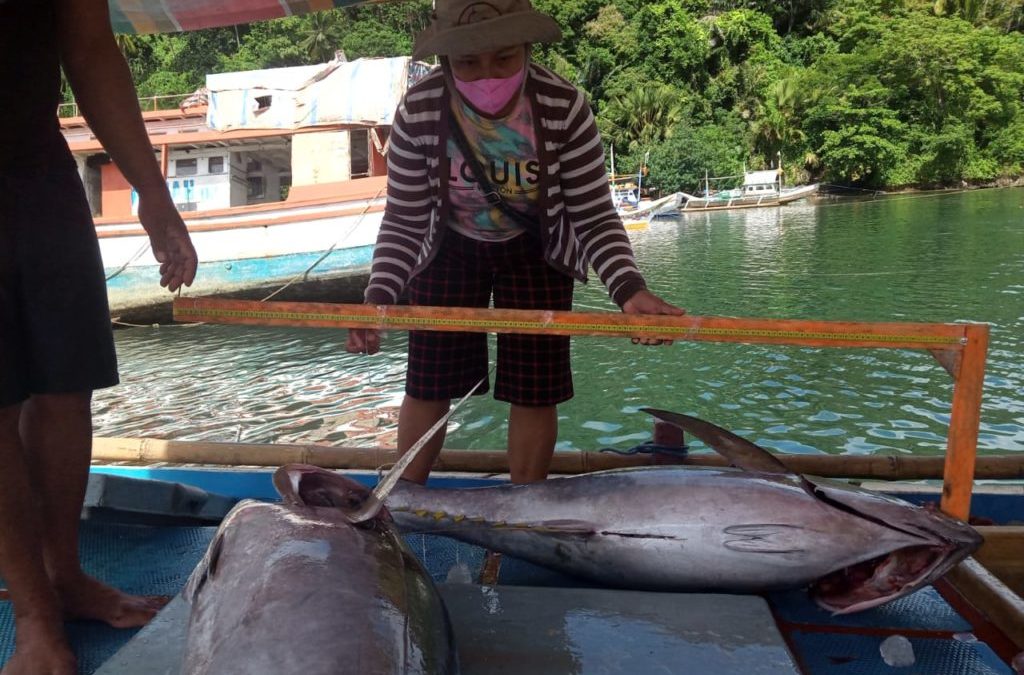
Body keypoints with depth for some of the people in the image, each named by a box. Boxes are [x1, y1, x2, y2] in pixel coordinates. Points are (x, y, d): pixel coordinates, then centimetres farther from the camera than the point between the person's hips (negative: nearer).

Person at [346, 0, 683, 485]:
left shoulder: (565, 108, -29)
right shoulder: (418, 113, -27)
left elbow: (594, 217, -21)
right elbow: (403, 221, -17)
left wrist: (628, 289, -38)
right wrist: (379, 295, -33)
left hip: (535, 253, 0)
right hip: (450, 251, 1)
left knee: (534, 390, 0)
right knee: (427, 386, 5)